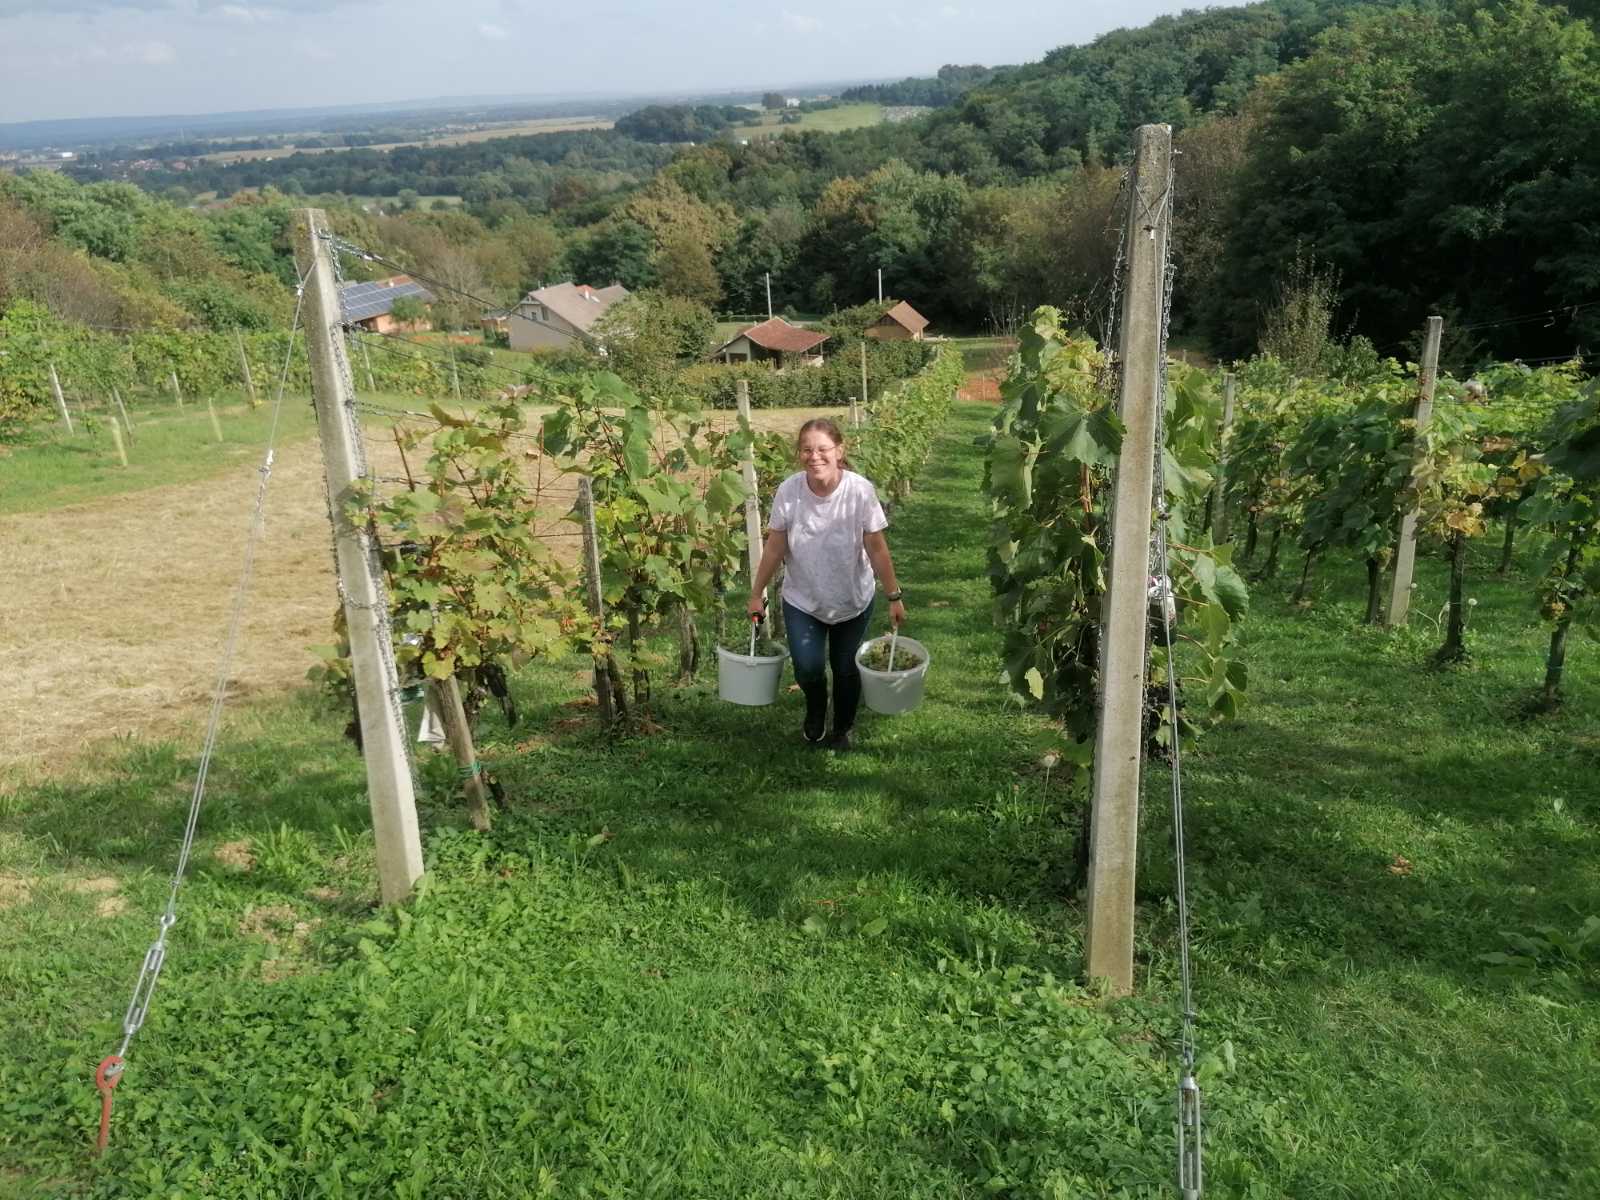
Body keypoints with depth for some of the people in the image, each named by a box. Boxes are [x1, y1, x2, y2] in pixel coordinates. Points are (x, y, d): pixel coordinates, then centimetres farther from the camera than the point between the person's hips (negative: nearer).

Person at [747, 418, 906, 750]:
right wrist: (757, 594, 0)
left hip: (853, 600, 0)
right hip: (802, 600, 0)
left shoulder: (861, 490, -21)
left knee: (845, 669, 10)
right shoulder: (788, 491, -17)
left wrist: (894, 597, -8)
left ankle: (841, 730, 39)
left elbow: (877, 549, -12)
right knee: (808, 668, -14)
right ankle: (815, 710, 24)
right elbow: (775, 548, -6)